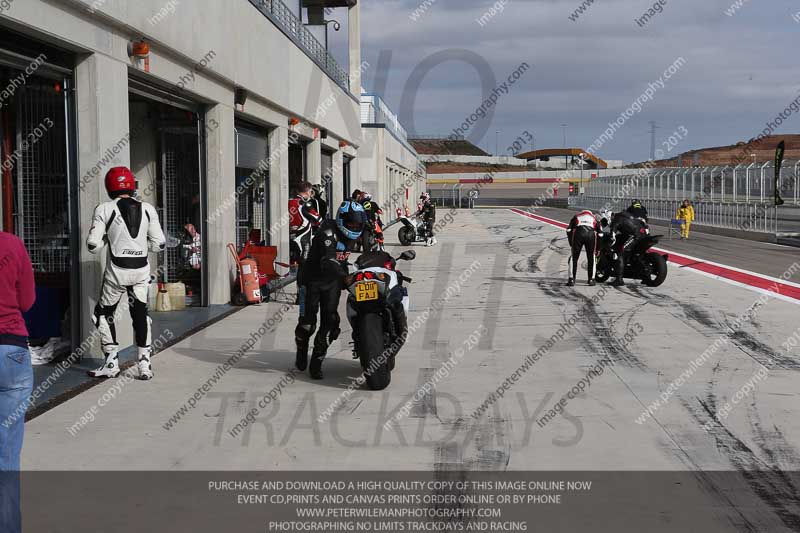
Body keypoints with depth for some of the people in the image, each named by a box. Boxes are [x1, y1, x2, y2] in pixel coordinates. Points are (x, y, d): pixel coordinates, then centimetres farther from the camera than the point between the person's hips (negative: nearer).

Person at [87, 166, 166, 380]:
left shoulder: (104, 210, -7)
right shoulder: (147, 209, 1)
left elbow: (93, 246, -8)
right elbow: (159, 245, 1)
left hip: (117, 270, -3)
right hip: (142, 269, 3)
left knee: (103, 312, 16)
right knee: (140, 313, 15)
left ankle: (111, 363, 15)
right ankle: (144, 364, 11)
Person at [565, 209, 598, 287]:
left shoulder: (576, 217, 32)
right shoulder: (594, 218, 34)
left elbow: (569, 230, 18)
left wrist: (571, 244, 21)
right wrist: (597, 249, 29)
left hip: (578, 233, -1)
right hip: (591, 234, 1)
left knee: (574, 258, 8)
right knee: (591, 258, 16)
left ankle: (571, 280, 5)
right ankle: (591, 280, 19)